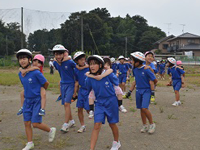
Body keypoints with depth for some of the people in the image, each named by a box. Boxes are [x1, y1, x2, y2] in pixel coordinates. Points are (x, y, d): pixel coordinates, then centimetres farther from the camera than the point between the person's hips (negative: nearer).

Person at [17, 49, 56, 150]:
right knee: (27, 123, 8)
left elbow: (46, 83, -8)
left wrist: (40, 92, 8)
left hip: (37, 101, -6)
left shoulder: (36, 73, -19)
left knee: (35, 124, -6)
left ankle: (51, 130, 21)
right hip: (27, 100, 6)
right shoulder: (20, 74, 2)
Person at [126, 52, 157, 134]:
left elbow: (155, 80, -11)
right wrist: (130, 91, 13)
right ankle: (145, 125, 25)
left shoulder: (146, 70, -17)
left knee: (144, 108, -16)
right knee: (141, 109, 10)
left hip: (146, 91, -6)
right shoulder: (135, 69, 3)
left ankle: (152, 124, 4)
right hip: (138, 91, 6)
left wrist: (150, 86, 3)